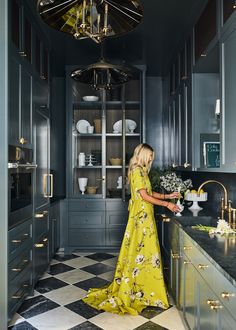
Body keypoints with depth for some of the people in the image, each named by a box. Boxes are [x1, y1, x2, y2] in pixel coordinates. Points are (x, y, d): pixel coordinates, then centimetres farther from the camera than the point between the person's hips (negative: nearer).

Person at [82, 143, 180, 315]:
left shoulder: (141, 171, 15)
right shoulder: (137, 171, -15)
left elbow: (150, 192, 18)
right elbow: (144, 196, -19)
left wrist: (167, 196, 14)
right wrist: (166, 204, -16)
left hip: (143, 215, 10)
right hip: (142, 216, -10)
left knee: (140, 248, 14)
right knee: (143, 248, -2)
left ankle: (136, 286, 26)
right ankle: (141, 289, 10)